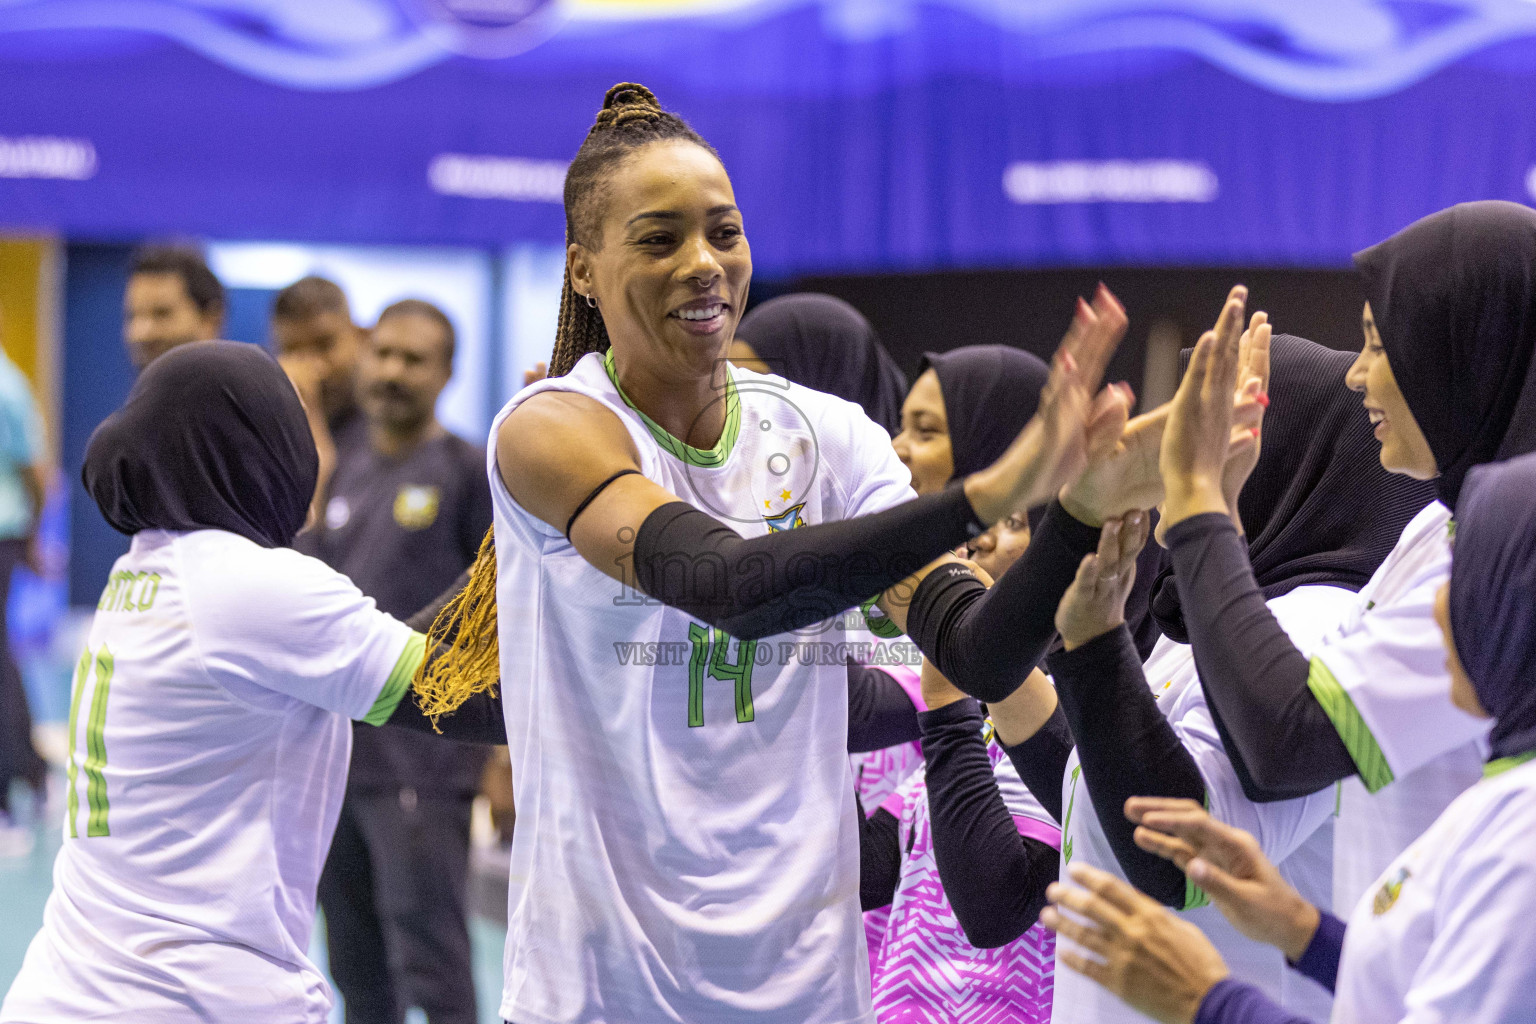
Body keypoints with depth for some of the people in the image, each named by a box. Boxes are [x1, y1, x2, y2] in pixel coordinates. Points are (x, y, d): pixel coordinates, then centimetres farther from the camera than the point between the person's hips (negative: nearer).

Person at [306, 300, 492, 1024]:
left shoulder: (470, 474, -5)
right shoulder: (342, 472, 13)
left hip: (420, 766, -6)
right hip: (329, 758, 7)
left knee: (427, 962, -8)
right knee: (354, 966, 14)